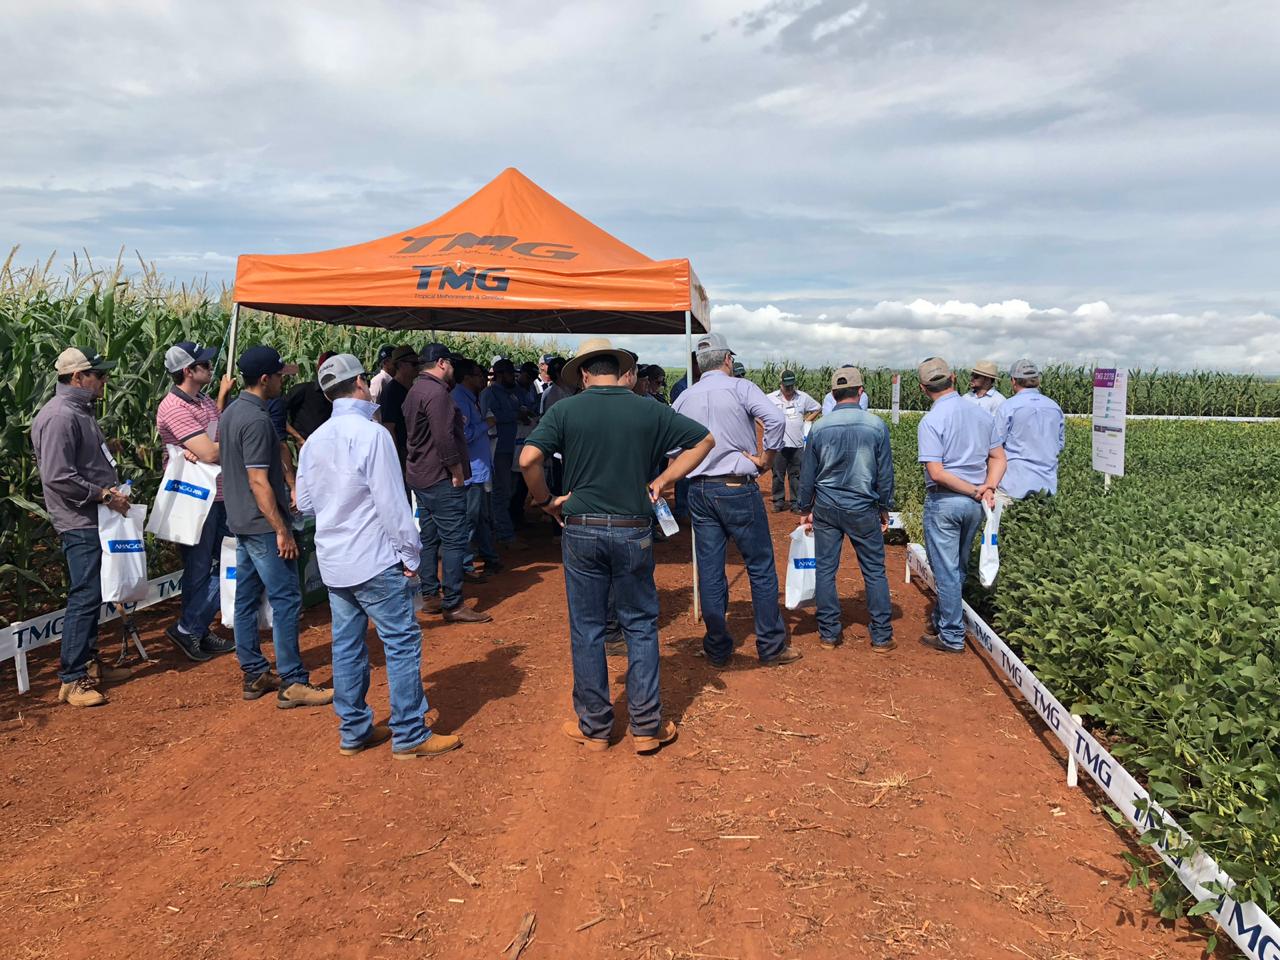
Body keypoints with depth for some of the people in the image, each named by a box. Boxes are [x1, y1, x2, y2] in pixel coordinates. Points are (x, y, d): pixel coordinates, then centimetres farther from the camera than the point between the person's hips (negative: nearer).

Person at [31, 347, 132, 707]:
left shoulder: (81, 410, 13)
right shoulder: (59, 417, -18)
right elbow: (57, 477, -25)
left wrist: (112, 490, 8)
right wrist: (103, 495, -18)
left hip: (94, 519, 10)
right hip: (80, 523, -10)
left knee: (92, 595, 16)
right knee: (84, 596, -7)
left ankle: (88, 663, 28)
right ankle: (71, 681, 0)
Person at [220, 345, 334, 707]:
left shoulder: (231, 412, 11)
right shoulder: (256, 420, -19)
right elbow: (259, 481, -23)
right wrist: (282, 531, -21)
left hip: (241, 523, 10)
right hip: (263, 524, -10)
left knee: (247, 598, 13)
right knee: (286, 599, -5)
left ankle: (254, 674, 22)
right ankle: (292, 683, -1)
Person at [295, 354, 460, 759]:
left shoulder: (314, 441, 6)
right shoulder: (370, 433, -16)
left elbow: (304, 502, 13)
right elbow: (391, 501, -16)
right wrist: (410, 554, -9)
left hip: (333, 560, 8)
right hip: (374, 559, -7)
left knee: (347, 645, 13)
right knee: (403, 642, 1)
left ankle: (353, 731, 22)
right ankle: (410, 736, 6)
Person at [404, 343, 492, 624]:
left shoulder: (415, 390, 16)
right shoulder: (436, 392, -17)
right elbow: (444, 438, -23)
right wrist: (458, 473, -16)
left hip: (420, 476, 11)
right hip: (441, 478, -11)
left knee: (429, 538, 14)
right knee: (453, 540, -7)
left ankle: (430, 596, 21)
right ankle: (453, 605, -4)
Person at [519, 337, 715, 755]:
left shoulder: (565, 410, -4)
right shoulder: (647, 410, 1)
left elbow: (528, 459, -16)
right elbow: (704, 439, 7)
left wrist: (545, 500, 0)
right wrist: (660, 481, 7)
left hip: (581, 532, 0)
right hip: (634, 532, 1)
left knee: (586, 630, 10)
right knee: (641, 626, 12)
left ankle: (594, 727, 20)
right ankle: (647, 725, 16)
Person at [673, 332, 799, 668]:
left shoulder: (684, 398, 8)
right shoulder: (740, 387, -6)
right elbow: (776, 419, -20)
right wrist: (765, 458, -9)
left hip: (699, 491, 5)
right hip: (737, 489, -4)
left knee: (709, 571, 9)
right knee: (761, 568, 6)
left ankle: (718, 649, 16)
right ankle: (771, 647, 13)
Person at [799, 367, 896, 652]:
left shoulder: (819, 427, -4)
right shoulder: (876, 425, -7)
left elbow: (807, 474, 3)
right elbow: (885, 473, 0)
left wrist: (806, 509, 15)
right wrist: (885, 508, 12)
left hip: (825, 508, 1)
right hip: (863, 509, -1)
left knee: (825, 570, 8)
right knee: (875, 572, 8)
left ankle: (829, 634, 14)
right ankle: (882, 636, 12)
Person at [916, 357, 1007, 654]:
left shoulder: (931, 421, -15)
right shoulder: (981, 414, 5)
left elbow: (936, 472, -20)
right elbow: (999, 458, 5)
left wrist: (976, 492, -13)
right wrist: (987, 488, -6)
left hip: (944, 502, -6)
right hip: (974, 505, 6)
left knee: (946, 570, 3)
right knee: (959, 567, 19)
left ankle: (951, 637, 11)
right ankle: (941, 618, 35)